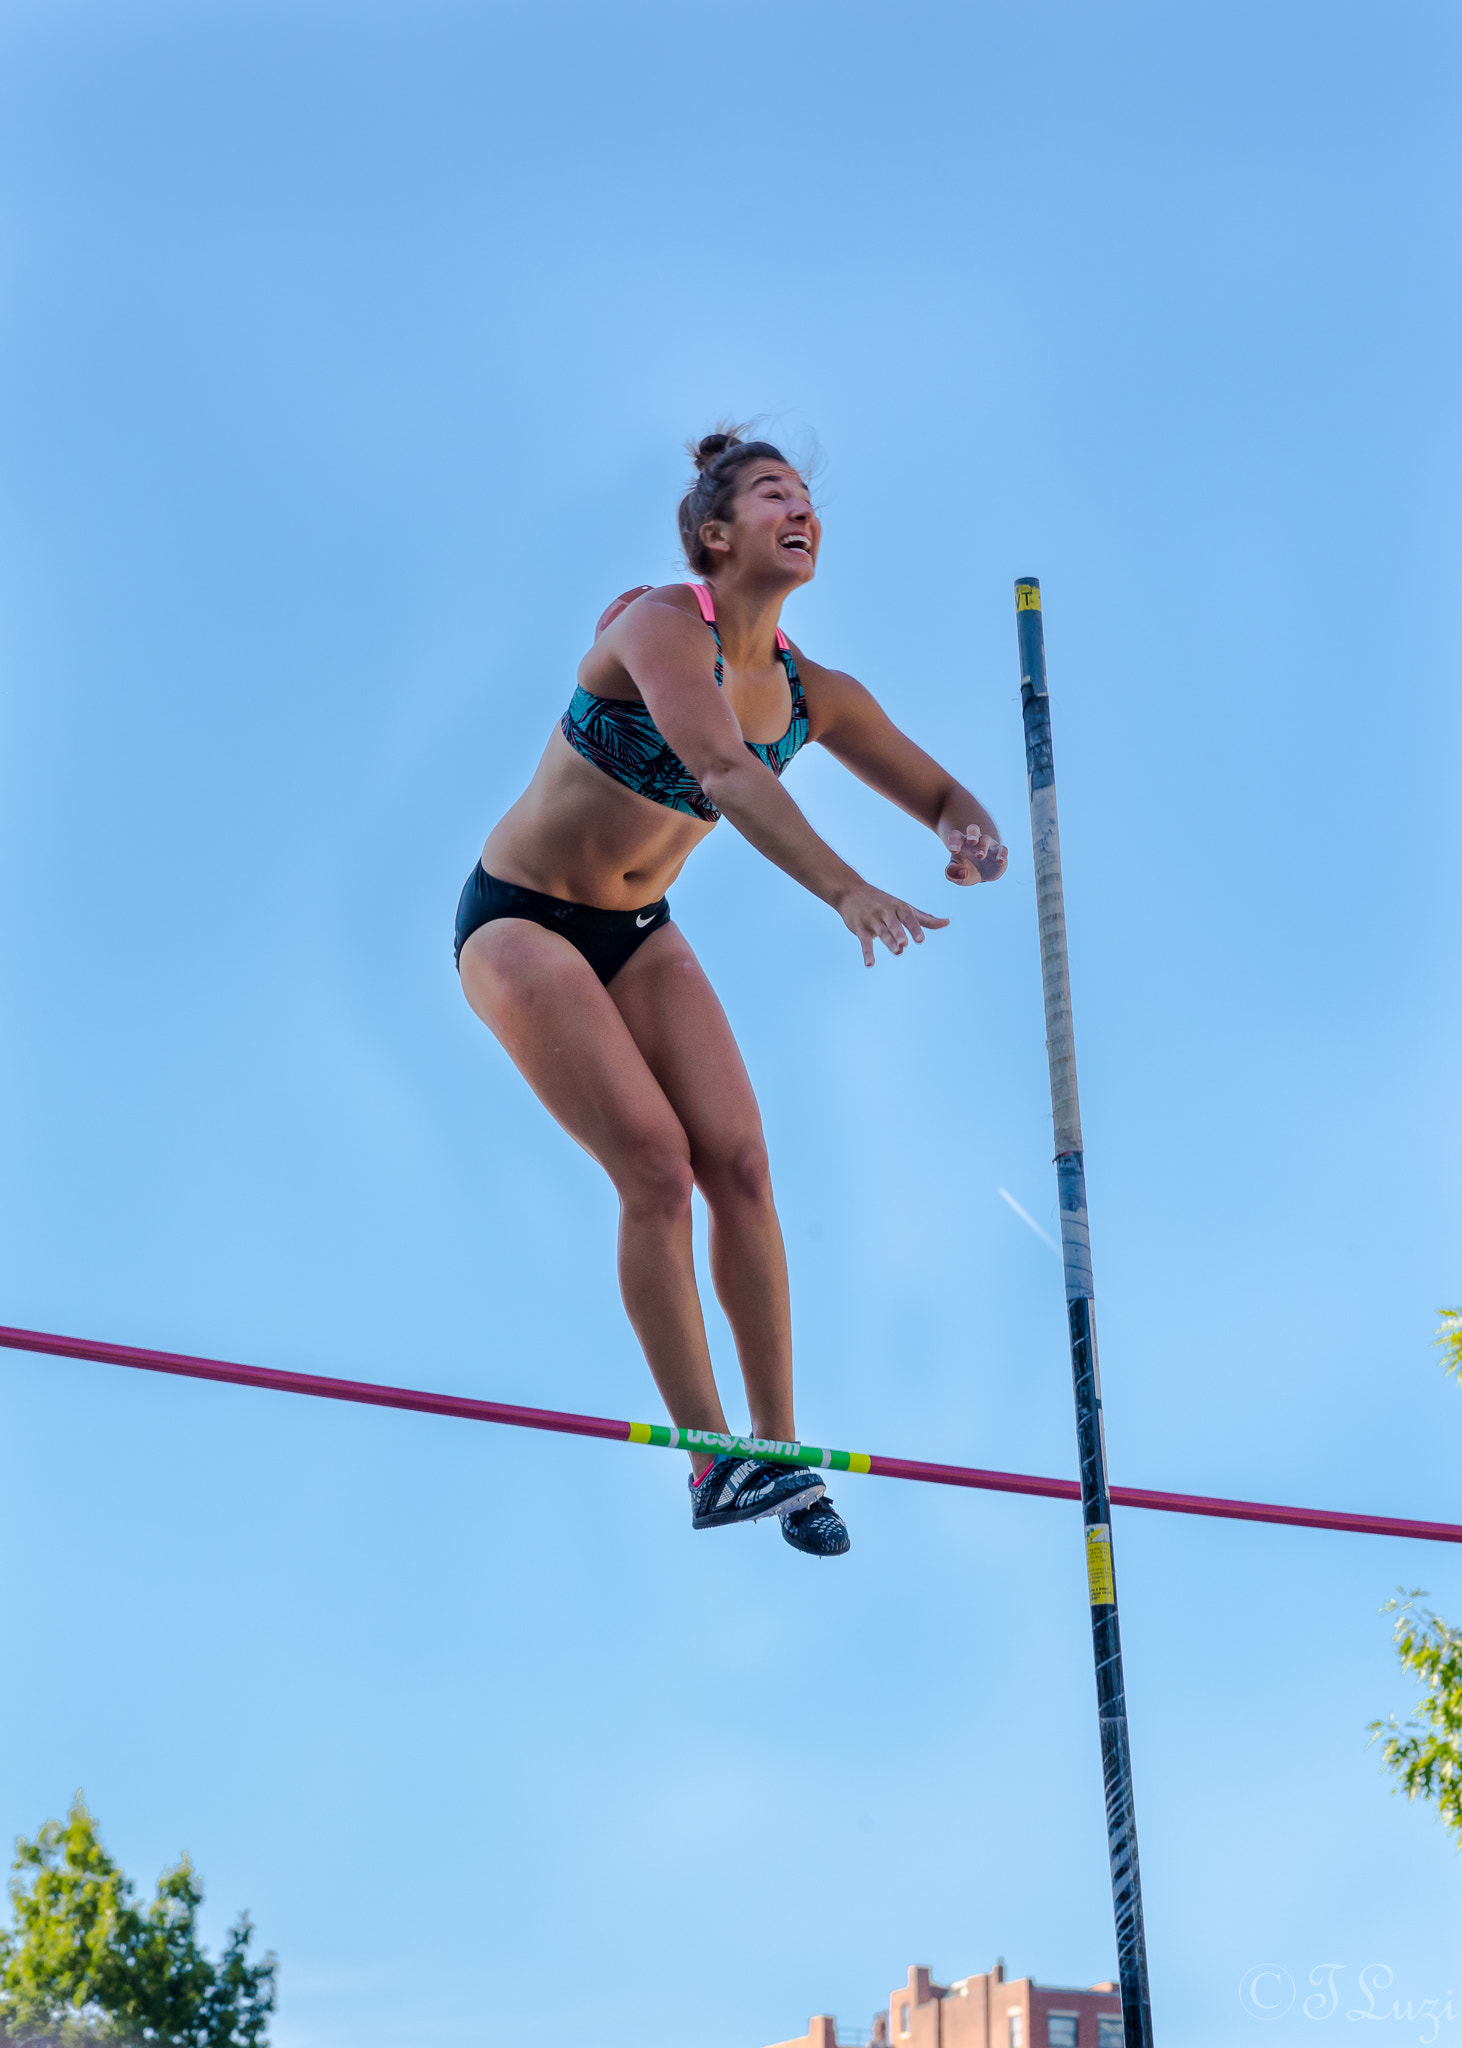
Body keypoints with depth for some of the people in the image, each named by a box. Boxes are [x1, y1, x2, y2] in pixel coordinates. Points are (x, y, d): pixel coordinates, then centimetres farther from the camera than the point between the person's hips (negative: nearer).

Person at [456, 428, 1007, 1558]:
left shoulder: (813, 694, -1)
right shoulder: (661, 624, -20)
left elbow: (943, 794, 6)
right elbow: (722, 770, -38)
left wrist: (971, 838, -19)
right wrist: (846, 889, -50)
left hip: (642, 932, 6)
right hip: (520, 921, -6)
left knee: (742, 1167, -8)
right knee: (658, 1171, -16)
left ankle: (779, 1450, 2)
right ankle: (714, 1459, -9)